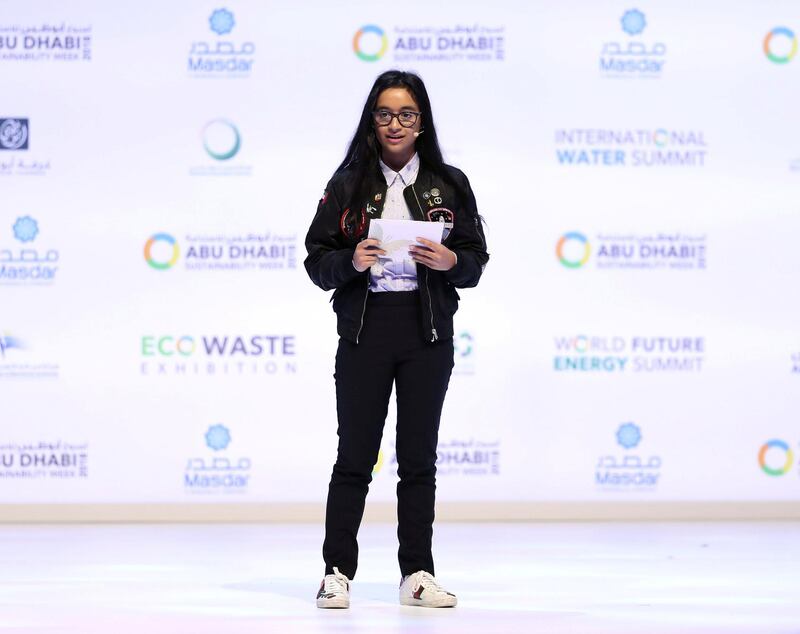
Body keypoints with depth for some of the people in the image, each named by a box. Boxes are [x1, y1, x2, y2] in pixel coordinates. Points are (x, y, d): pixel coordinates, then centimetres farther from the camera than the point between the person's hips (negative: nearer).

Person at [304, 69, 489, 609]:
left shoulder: (449, 185, 7)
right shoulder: (349, 184, 4)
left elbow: (476, 261, 8)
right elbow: (318, 262, 2)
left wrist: (450, 261, -13)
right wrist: (352, 261, -17)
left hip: (428, 331, 1)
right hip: (364, 327, -1)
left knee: (419, 455, 4)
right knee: (355, 453, 1)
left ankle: (418, 574, 10)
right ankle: (338, 572, 6)